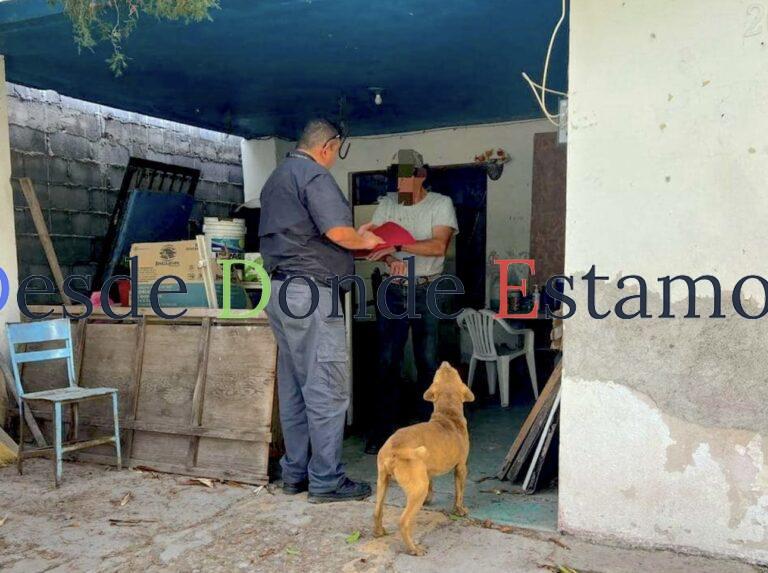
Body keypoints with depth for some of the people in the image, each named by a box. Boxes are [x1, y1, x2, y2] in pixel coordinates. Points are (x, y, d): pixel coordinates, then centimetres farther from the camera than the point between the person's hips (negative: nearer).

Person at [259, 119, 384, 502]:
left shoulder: (276, 178, 22)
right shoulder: (314, 175, -9)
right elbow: (338, 231, -20)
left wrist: (355, 241, 25)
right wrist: (364, 241, 1)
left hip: (281, 291, 10)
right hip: (311, 290, -10)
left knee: (293, 388, 13)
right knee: (326, 390, -4)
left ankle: (294, 473, 20)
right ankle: (326, 480, 2)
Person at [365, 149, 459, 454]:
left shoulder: (441, 204, -3)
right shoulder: (387, 203, 7)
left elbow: (438, 246, -16)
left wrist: (396, 245, -23)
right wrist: (391, 260, -24)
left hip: (428, 291, -2)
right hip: (394, 289, 3)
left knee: (428, 360, 5)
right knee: (387, 360, 3)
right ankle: (384, 426, 12)